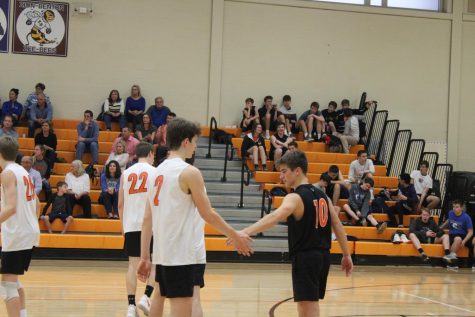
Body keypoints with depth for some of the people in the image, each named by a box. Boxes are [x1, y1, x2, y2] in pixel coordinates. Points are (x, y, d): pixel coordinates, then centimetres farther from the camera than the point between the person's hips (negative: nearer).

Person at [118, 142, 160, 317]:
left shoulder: (126, 173, 10)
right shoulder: (154, 172, -1)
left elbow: (121, 204, 11)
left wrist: (123, 225, 21)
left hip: (131, 225, 3)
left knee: (133, 264, 4)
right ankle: (146, 297, -5)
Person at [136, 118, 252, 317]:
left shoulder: (156, 173, 12)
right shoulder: (189, 172, -10)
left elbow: (147, 220, 12)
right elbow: (208, 215, -9)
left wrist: (144, 257, 15)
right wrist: (236, 237, 3)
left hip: (163, 253, 8)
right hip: (184, 255, -8)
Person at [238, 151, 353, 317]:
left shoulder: (295, 197, -14)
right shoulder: (321, 195, 11)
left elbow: (276, 217, -32)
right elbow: (337, 225, 13)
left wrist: (246, 232, -43)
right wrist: (346, 255, 19)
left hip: (305, 258, -8)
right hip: (322, 256, 8)